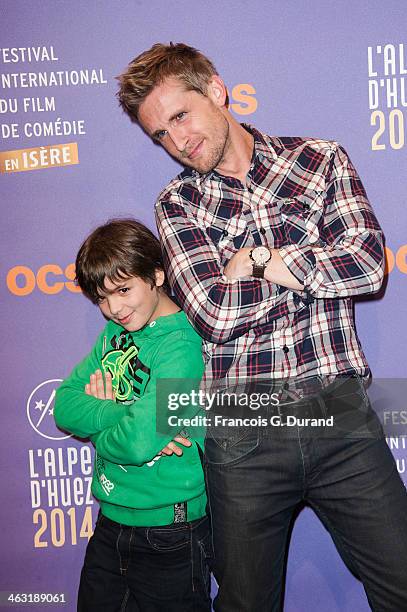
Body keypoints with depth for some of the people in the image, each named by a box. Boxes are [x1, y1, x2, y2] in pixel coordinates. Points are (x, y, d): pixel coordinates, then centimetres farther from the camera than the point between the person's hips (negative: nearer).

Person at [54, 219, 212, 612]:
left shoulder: (181, 344, -20)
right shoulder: (114, 334, 4)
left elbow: (139, 442, -29)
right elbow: (65, 406, -4)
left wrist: (97, 415, -10)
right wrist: (120, 415, -20)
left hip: (169, 537, -7)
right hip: (110, 523, 7)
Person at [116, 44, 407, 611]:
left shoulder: (320, 160, 7)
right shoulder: (176, 205, 6)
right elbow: (215, 314, -10)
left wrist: (254, 258, -6)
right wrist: (319, 262, -4)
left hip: (341, 414, 0)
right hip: (242, 432, 0)